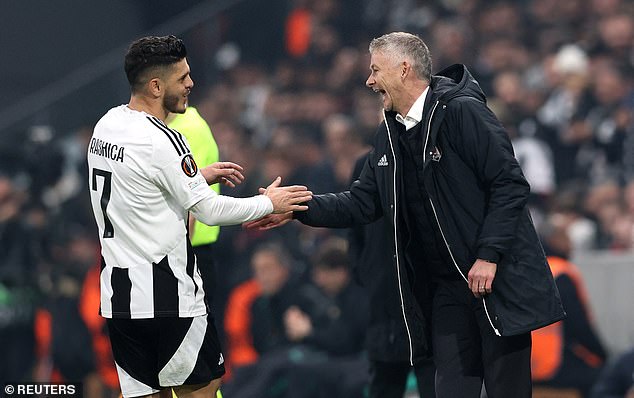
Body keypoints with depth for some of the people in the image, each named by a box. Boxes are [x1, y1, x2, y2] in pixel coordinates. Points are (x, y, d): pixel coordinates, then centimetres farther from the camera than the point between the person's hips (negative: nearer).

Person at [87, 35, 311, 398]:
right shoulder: (161, 141, -18)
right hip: (167, 297, -7)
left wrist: (200, 177, 20)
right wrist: (269, 203, -1)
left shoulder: (106, 126, 8)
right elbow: (209, 211, -14)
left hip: (118, 295, 8)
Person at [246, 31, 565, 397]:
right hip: (447, 286, 7)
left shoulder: (461, 112, -13)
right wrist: (296, 210, 4)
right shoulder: (391, 133, 11)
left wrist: (489, 255, -20)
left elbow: (510, 184, -16)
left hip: (499, 278, -7)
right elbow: (363, 202, 14)